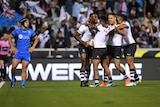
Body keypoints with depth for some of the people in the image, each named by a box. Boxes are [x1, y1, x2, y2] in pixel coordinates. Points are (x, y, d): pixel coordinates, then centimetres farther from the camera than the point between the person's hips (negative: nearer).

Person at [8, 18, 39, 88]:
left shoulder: (30, 32, 3)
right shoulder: (17, 31, -1)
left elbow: (36, 39, 17)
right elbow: (10, 37, 11)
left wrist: (33, 47, 6)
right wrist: (12, 47, 3)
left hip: (27, 52, 1)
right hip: (18, 52, -1)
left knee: (24, 69, -1)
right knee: (13, 67, -10)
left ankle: (23, 84, 4)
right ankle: (13, 79, 15)